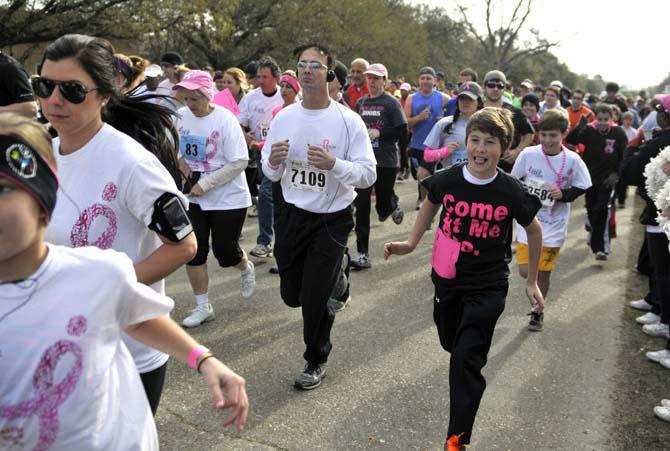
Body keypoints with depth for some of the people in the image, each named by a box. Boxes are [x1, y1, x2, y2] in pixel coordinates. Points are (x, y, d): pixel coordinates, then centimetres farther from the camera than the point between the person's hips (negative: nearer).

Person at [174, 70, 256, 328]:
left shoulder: (225, 120, -17)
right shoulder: (181, 116, -2)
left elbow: (239, 162, -20)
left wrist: (205, 184, -21)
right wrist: (179, 159, -5)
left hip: (228, 198, -5)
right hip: (194, 197, 5)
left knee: (225, 253, 1)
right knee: (193, 251, 2)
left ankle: (246, 269, 39)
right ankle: (202, 307, 18)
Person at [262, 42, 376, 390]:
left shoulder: (348, 121, -11)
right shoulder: (284, 118, 1)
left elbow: (368, 174, -14)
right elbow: (271, 174, 7)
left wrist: (333, 163, -30)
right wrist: (273, 161, -16)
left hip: (332, 219, -4)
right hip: (292, 214, 4)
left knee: (316, 299, 1)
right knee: (292, 294, 14)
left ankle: (317, 362, 27)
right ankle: (334, 282, 48)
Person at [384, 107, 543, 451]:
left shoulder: (511, 192, -16)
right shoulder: (447, 180, -13)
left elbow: (533, 231, 2)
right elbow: (431, 204, 12)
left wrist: (532, 281, 6)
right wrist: (410, 243, 2)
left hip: (488, 287, -3)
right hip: (446, 279, 3)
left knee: (466, 358, -12)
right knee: (452, 345, 23)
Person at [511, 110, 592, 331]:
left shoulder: (572, 160, -10)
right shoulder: (528, 154, -9)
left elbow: (581, 187, 1)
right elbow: (513, 182, 5)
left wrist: (563, 194, -16)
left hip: (554, 226, 0)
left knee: (544, 272, 7)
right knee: (525, 271, -8)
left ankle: (537, 311, 31)